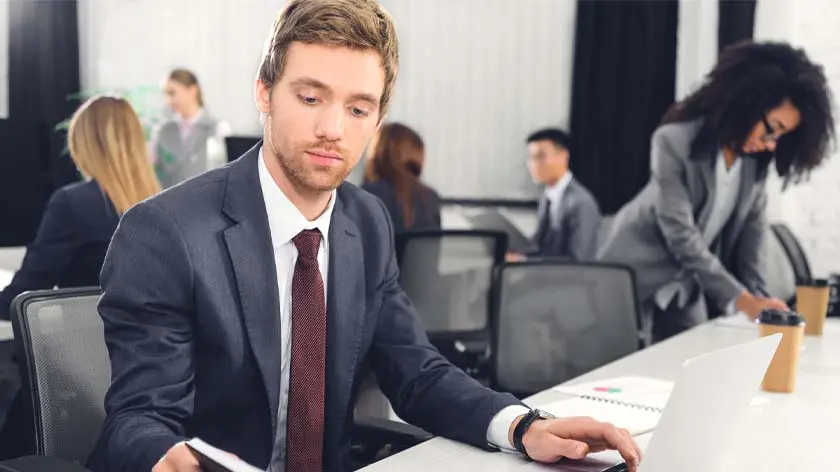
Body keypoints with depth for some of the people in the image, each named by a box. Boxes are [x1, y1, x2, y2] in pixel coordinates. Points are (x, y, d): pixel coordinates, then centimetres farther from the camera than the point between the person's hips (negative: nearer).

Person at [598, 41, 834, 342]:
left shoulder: (756, 156, -3)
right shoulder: (674, 141, -22)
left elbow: (753, 224, -1)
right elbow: (681, 233, -26)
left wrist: (757, 295, -14)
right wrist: (740, 299, -30)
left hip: (688, 289, 5)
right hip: (636, 278, -5)